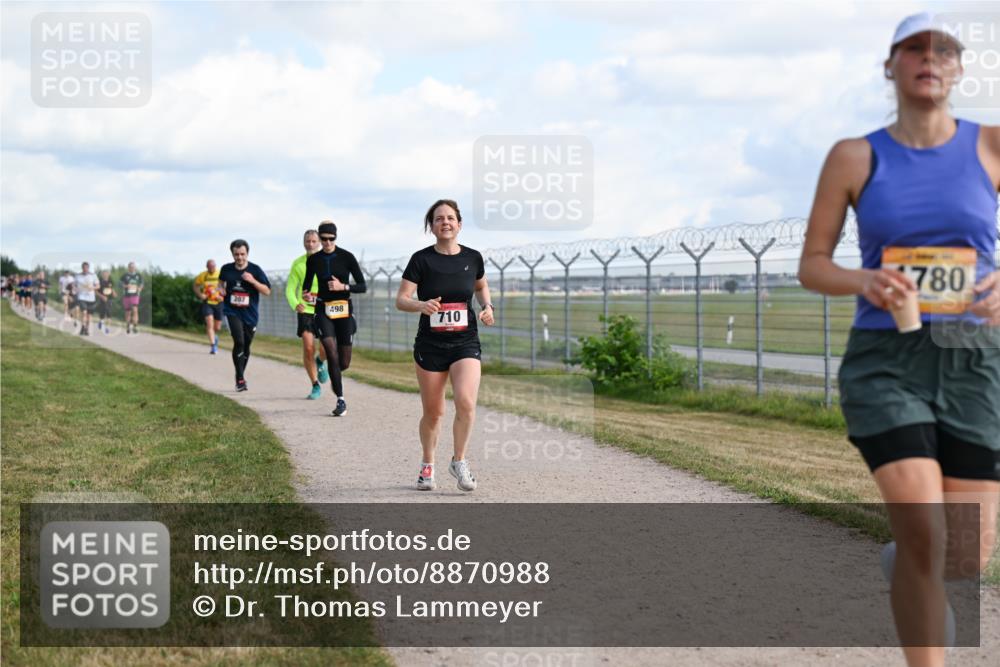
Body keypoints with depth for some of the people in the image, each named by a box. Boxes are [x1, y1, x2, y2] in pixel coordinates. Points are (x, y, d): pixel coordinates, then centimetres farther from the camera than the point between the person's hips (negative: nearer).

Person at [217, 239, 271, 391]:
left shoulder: (255, 269, -4)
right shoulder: (226, 269, 1)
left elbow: (267, 291, -5)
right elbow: (221, 282, 22)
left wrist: (253, 281, -20)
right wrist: (220, 289, -1)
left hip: (250, 314, 1)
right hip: (232, 312, -1)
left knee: (246, 346, 11)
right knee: (239, 342, -20)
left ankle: (240, 376, 33)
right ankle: (240, 379, -12)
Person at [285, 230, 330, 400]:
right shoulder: (298, 264, 2)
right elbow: (290, 289, 1)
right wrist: (295, 304, -18)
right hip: (305, 311, 0)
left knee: (327, 349, -11)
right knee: (308, 348, -10)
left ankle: (321, 361, 27)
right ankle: (315, 386, 5)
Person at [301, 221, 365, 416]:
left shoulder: (346, 257, -5)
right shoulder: (313, 260, 3)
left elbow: (363, 287, -5)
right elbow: (307, 283, 18)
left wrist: (343, 286, -20)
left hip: (344, 311, 0)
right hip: (323, 310, 1)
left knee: (344, 363, 2)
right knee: (332, 353, -20)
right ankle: (341, 400, -14)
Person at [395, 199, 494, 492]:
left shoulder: (473, 258, 2)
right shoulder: (421, 259, -5)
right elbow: (401, 299, -8)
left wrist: (487, 306, 2)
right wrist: (421, 305, -28)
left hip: (466, 343, 1)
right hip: (430, 345, -1)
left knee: (466, 402, -19)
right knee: (433, 413, 6)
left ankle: (459, 461, 3)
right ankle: (427, 466, 29)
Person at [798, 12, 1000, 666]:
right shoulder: (855, 157, 3)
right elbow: (812, 265, 5)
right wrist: (864, 281, -16)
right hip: (884, 362, -1)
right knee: (925, 531, -20)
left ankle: (905, 565, 40)